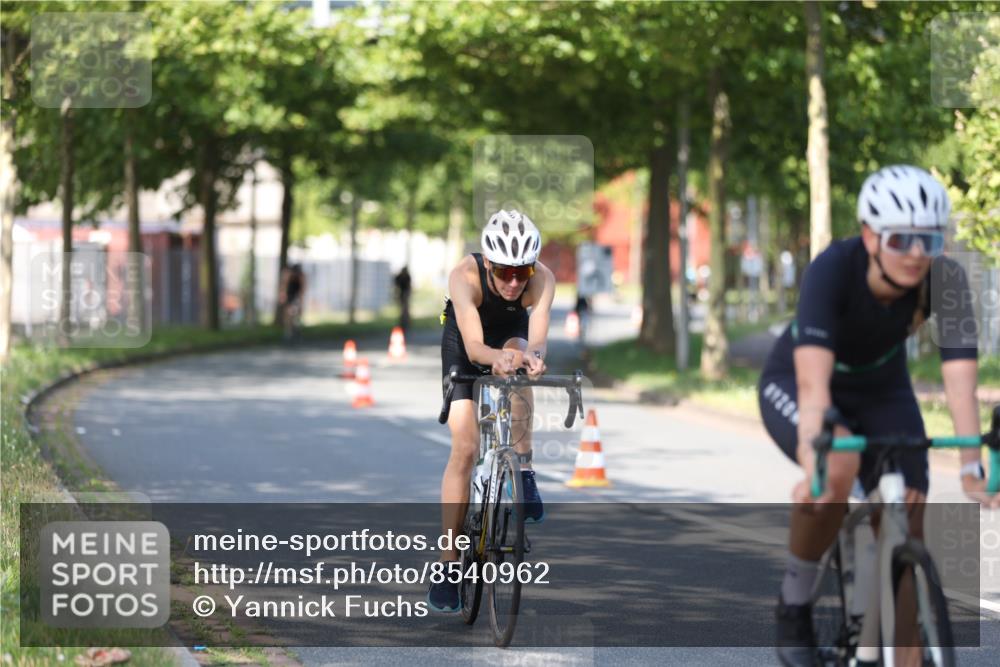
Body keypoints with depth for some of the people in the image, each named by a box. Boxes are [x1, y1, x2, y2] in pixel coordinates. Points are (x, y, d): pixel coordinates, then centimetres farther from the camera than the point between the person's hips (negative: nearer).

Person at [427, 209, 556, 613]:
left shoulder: (542, 279, -33)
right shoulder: (465, 276, -37)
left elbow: (537, 337, -44)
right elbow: (474, 345, -46)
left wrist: (534, 355, -68)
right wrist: (494, 358, -68)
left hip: (512, 332, 1)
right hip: (464, 342, -1)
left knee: (518, 354, -36)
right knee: (465, 447, -12)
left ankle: (523, 474, -22)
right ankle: (448, 564, -5)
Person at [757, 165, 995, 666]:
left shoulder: (945, 280, -27)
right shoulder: (832, 269, -36)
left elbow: (960, 380, -34)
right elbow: (814, 382, -46)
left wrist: (972, 471, -45)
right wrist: (813, 466, -58)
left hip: (880, 391, 4)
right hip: (792, 384, -4)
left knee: (908, 529, -12)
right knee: (839, 464, -35)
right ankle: (795, 601, -13)